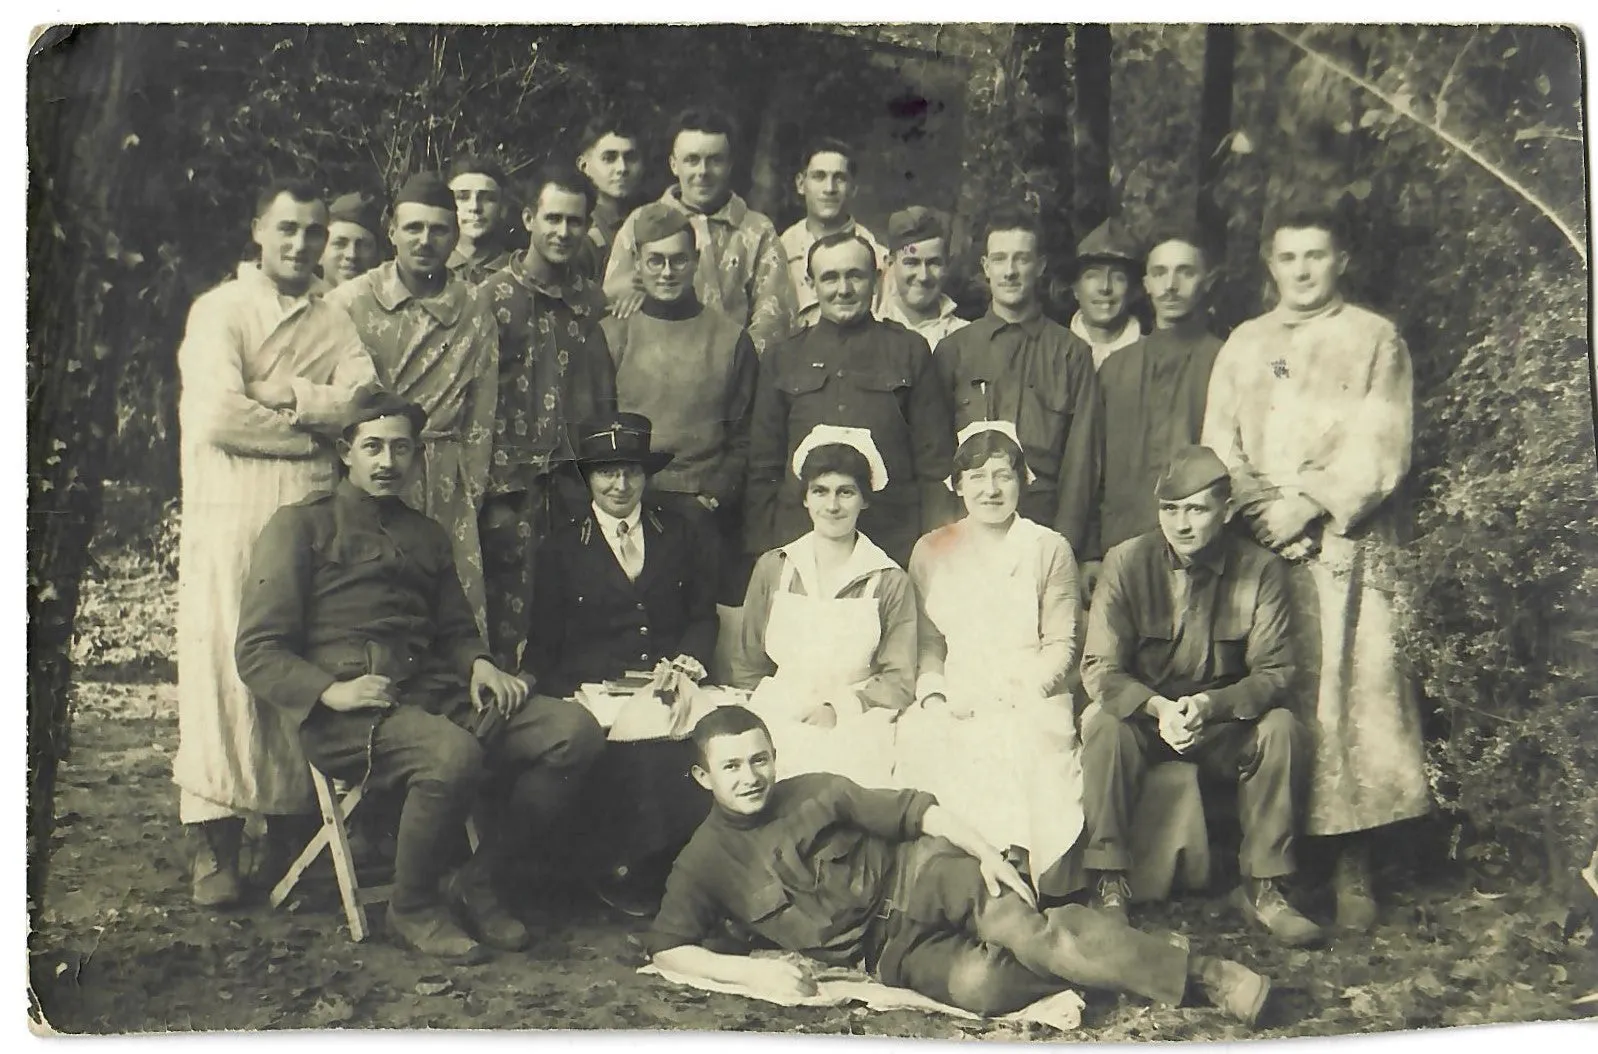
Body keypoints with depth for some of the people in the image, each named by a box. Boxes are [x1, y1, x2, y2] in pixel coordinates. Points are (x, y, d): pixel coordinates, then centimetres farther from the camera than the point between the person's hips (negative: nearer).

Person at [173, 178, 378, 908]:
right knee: (223, 669, -6)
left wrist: (287, 395, -11)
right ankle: (215, 845, -1)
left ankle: (293, 826, 11)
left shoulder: (334, 325, 18)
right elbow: (219, 415, -11)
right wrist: (315, 428, -4)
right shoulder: (220, 311, 4)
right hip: (231, 513, -4)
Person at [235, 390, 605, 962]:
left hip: (433, 694, 6)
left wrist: (478, 663, 5)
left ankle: (475, 881, -3)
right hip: (347, 715, -6)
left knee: (574, 731, -17)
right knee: (453, 754, -37)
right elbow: (258, 653, 1)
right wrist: (331, 690, -17)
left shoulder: (427, 536, 27)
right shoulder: (301, 526, 8)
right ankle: (412, 908, -10)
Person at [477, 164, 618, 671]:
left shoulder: (593, 301, 13)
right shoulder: (493, 296, 2)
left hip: (579, 479, 3)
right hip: (512, 481, -3)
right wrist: (484, 473, -8)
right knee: (511, 610, -3)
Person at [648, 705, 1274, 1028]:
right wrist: (748, 970, -18)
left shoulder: (816, 793, 3)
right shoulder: (704, 864, 1)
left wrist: (985, 853, -12)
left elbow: (916, 811, 4)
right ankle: (1079, 969, -10)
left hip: (914, 877, 1)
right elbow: (665, 949, -2)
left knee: (1017, 927, -30)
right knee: (976, 983, -34)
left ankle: (1201, 971, -26)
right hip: (887, 952, 0)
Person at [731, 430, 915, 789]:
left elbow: (900, 681, 4)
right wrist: (781, 707, -2)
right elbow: (747, 667, 15)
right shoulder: (772, 569, 12)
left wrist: (839, 709, -10)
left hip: (856, 724, -1)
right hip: (778, 719, 1)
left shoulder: (890, 582, 6)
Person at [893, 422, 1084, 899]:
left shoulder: (1049, 550, 9)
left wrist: (1014, 694, -12)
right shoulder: (931, 552, 17)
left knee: (1029, 747, -34)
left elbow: (1061, 644, 4)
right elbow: (928, 640, 13)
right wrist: (933, 693, -6)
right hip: (953, 702, 2)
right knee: (918, 741, -30)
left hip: (1031, 699, -1)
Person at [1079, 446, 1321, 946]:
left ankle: (1262, 887, -13)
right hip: (1142, 713, -1)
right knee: (1102, 723, -31)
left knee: (1282, 729, -27)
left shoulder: (1261, 570, -9)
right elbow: (1100, 669, -13)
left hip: (1227, 721, 1)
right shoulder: (1127, 562, -10)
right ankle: (1110, 885, -22)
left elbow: (1275, 674, -12)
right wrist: (1159, 707, -32)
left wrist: (1210, 705, -31)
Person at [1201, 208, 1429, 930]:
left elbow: (1383, 446, -1)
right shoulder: (1243, 345, 20)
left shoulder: (1376, 340, 10)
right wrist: (1257, 509, -5)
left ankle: (1352, 871, -3)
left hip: (1345, 543, -2)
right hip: (1257, 545, 3)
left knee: (1350, 694, -8)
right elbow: (1219, 444, 12)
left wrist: (1310, 504, -12)